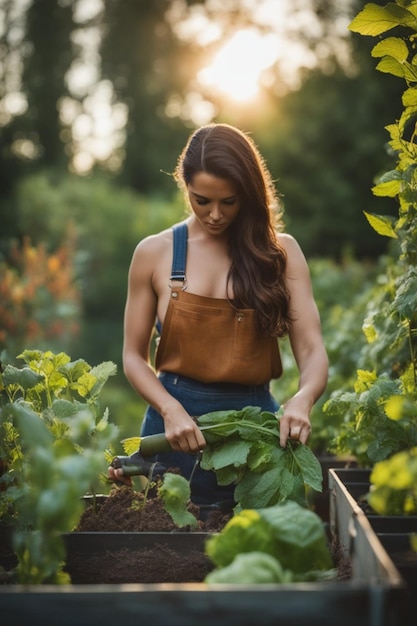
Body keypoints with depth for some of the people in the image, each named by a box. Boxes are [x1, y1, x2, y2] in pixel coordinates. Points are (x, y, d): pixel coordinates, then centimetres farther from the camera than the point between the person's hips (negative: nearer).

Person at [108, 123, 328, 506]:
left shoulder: (280, 252, -1)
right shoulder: (154, 254, -1)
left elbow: (311, 349, -7)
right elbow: (134, 356, 2)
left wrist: (303, 399, -28)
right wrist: (170, 410, -16)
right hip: (174, 420, 0)